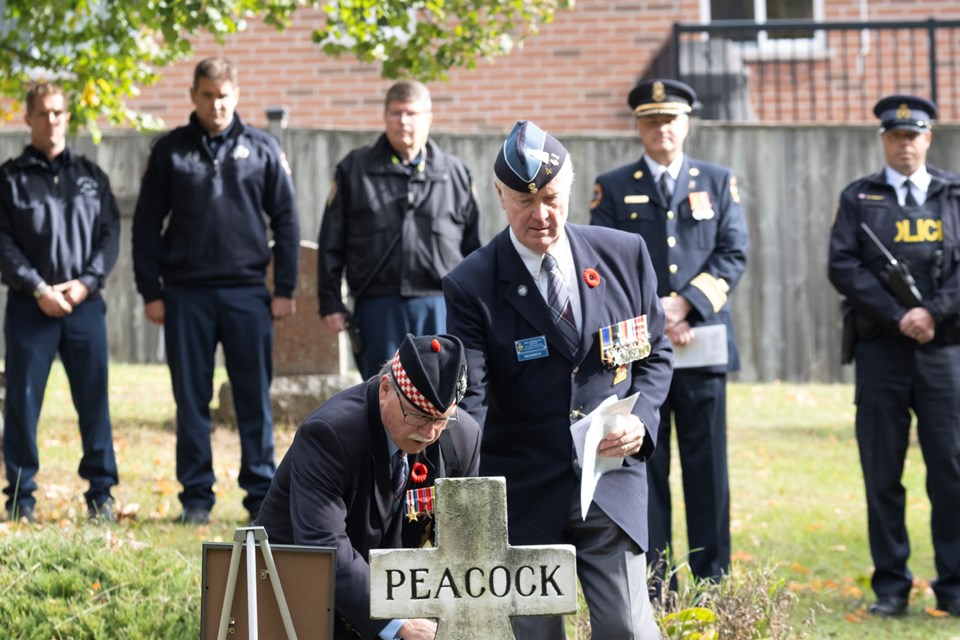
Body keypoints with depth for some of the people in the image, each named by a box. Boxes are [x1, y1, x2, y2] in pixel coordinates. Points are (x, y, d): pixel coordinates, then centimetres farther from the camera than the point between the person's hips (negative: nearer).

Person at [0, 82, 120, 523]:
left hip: (84, 305, 2)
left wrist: (86, 282, -7)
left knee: (94, 401, 1)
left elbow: (110, 235, 8)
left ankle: (100, 495, 7)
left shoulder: (91, 177, 13)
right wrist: (38, 289, -12)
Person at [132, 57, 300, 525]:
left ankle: (262, 495, 5)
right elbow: (147, 225, 7)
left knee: (255, 399, 1)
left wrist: (285, 289, 1)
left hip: (247, 293, 0)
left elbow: (285, 220, 7)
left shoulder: (262, 149, 6)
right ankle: (196, 496, 9)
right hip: (186, 293, 0)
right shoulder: (170, 151, 6)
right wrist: (150, 292, 0)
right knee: (191, 401, 4)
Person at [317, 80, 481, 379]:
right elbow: (332, 242, 8)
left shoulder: (454, 172, 11)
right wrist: (330, 302, 2)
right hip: (378, 306, 0)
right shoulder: (355, 169, 9)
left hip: (440, 307, 0)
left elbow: (473, 244, 14)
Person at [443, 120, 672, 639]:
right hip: (523, 494, -1)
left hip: (611, 483, 1)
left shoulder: (624, 254, 4)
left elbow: (655, 354, 14)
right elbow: (468, 400, -13)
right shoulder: (472, 286, -6)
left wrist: (640, 419, -7)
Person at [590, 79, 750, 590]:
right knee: (644, 466, 0)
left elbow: (734, 254, 3)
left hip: (704, 343, 1)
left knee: (707, 466, 2)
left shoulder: (718, 182, 12)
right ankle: (653, 584, 4)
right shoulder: (613, 188, 8)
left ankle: (711, 582, 8)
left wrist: (686, 303, -11)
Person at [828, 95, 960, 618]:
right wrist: (898, 317, -11)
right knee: (882, 473, 1)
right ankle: (890, 587, 8)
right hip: (881, 352, 0)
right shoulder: (859, 198, 9)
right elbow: (844, 268, -1)